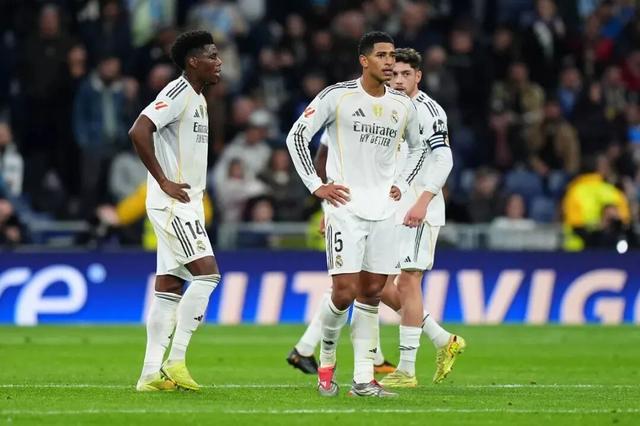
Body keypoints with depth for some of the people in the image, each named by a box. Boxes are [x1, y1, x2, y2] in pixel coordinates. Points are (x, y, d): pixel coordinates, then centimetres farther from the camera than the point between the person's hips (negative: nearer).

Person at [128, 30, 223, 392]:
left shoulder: (198, 100, 18)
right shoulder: (177, 94, -13)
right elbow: (139, 132, -24)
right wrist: (164, 182, -21)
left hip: (186, 203, 10)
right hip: (173, 203, -10)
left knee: (170, 288, 6)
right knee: (207, 272, -16)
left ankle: (151, 374, 5)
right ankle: (176, 361, -13)